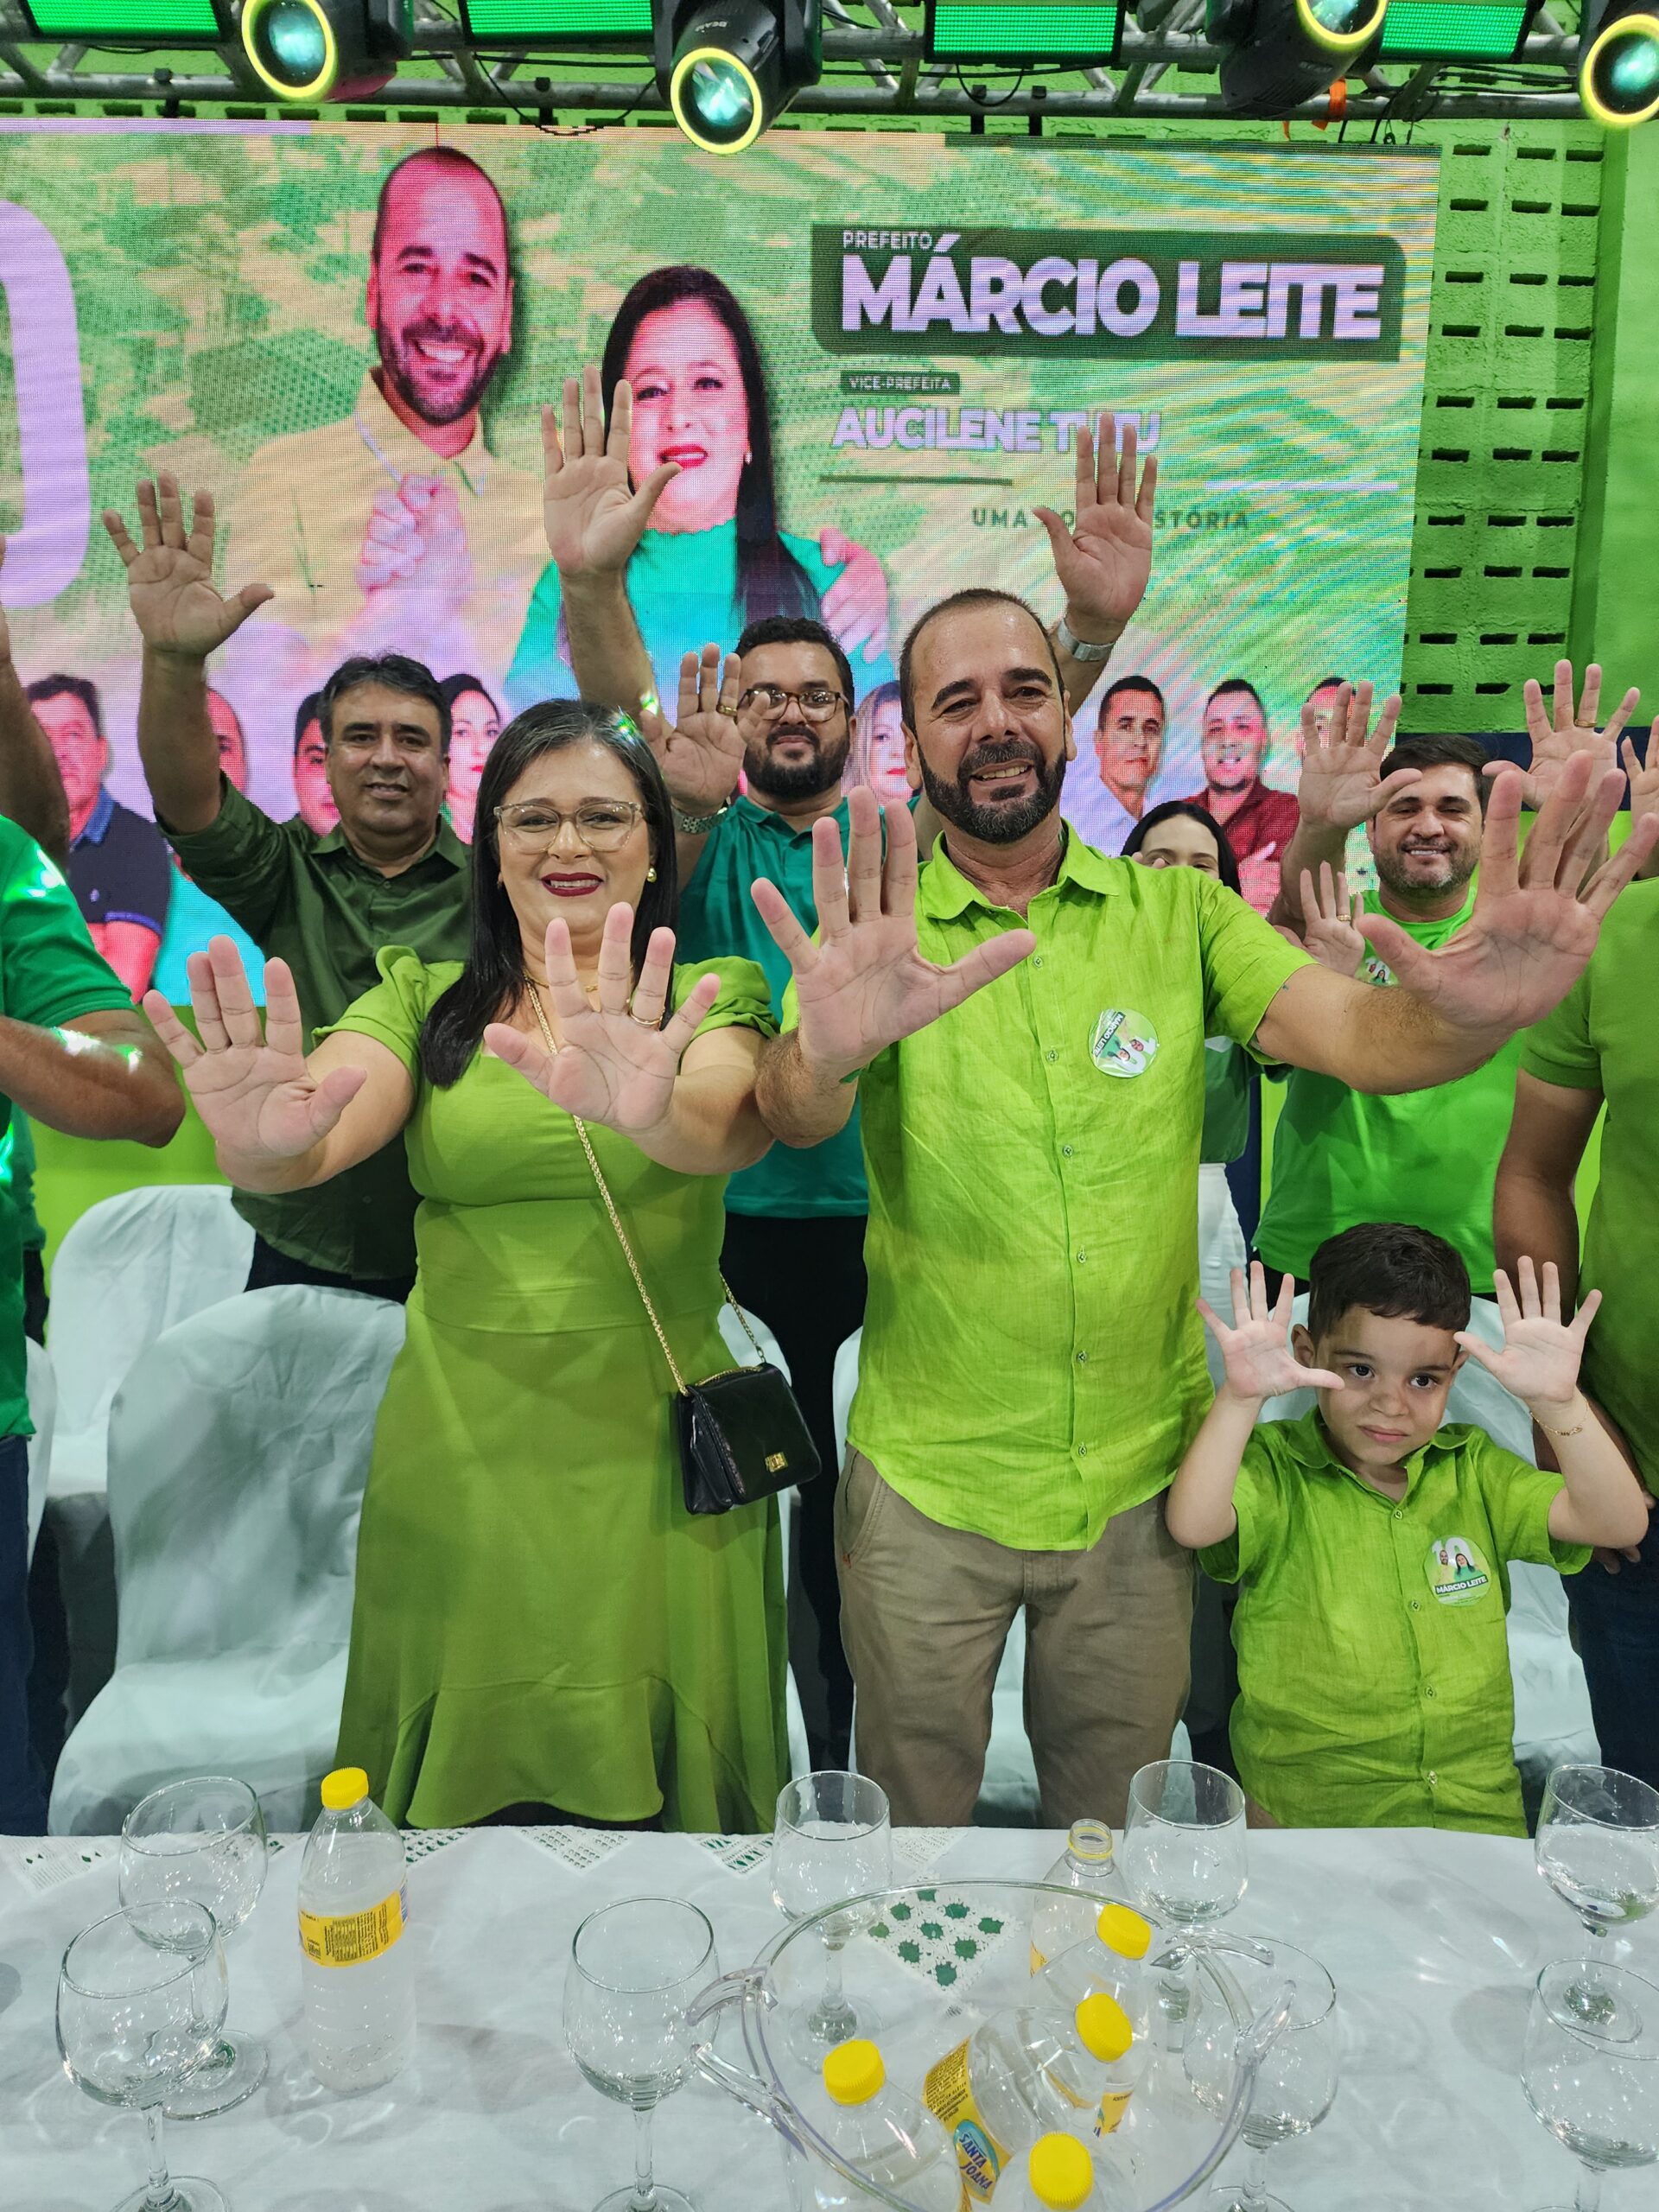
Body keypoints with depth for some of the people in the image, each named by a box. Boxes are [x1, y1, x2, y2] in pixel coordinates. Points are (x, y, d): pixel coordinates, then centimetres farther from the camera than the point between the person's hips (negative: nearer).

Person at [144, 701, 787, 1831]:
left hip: (656, 1459, -1)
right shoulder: (422, 996, 6)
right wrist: (265, 1143, -37)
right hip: (464, 1462, 2)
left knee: (666, 1799, 12)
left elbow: (742, 1126, -22)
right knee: (465, 1800, 15)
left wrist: (654, 1112, -46)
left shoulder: (715, 998, 0)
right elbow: (327, 1132, -13)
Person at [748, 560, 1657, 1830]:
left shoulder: (1177, 911, -2)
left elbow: (1358, 1034, -16)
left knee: (1116, 1807, 23)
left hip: (1141, 1472, 2)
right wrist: (826, 1052, -49)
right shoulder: (871, 933, -8)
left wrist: (1473, 1014, -39)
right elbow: (796, 1121, -25)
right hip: (926, 1481, -1)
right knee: (913, 1811, 20)